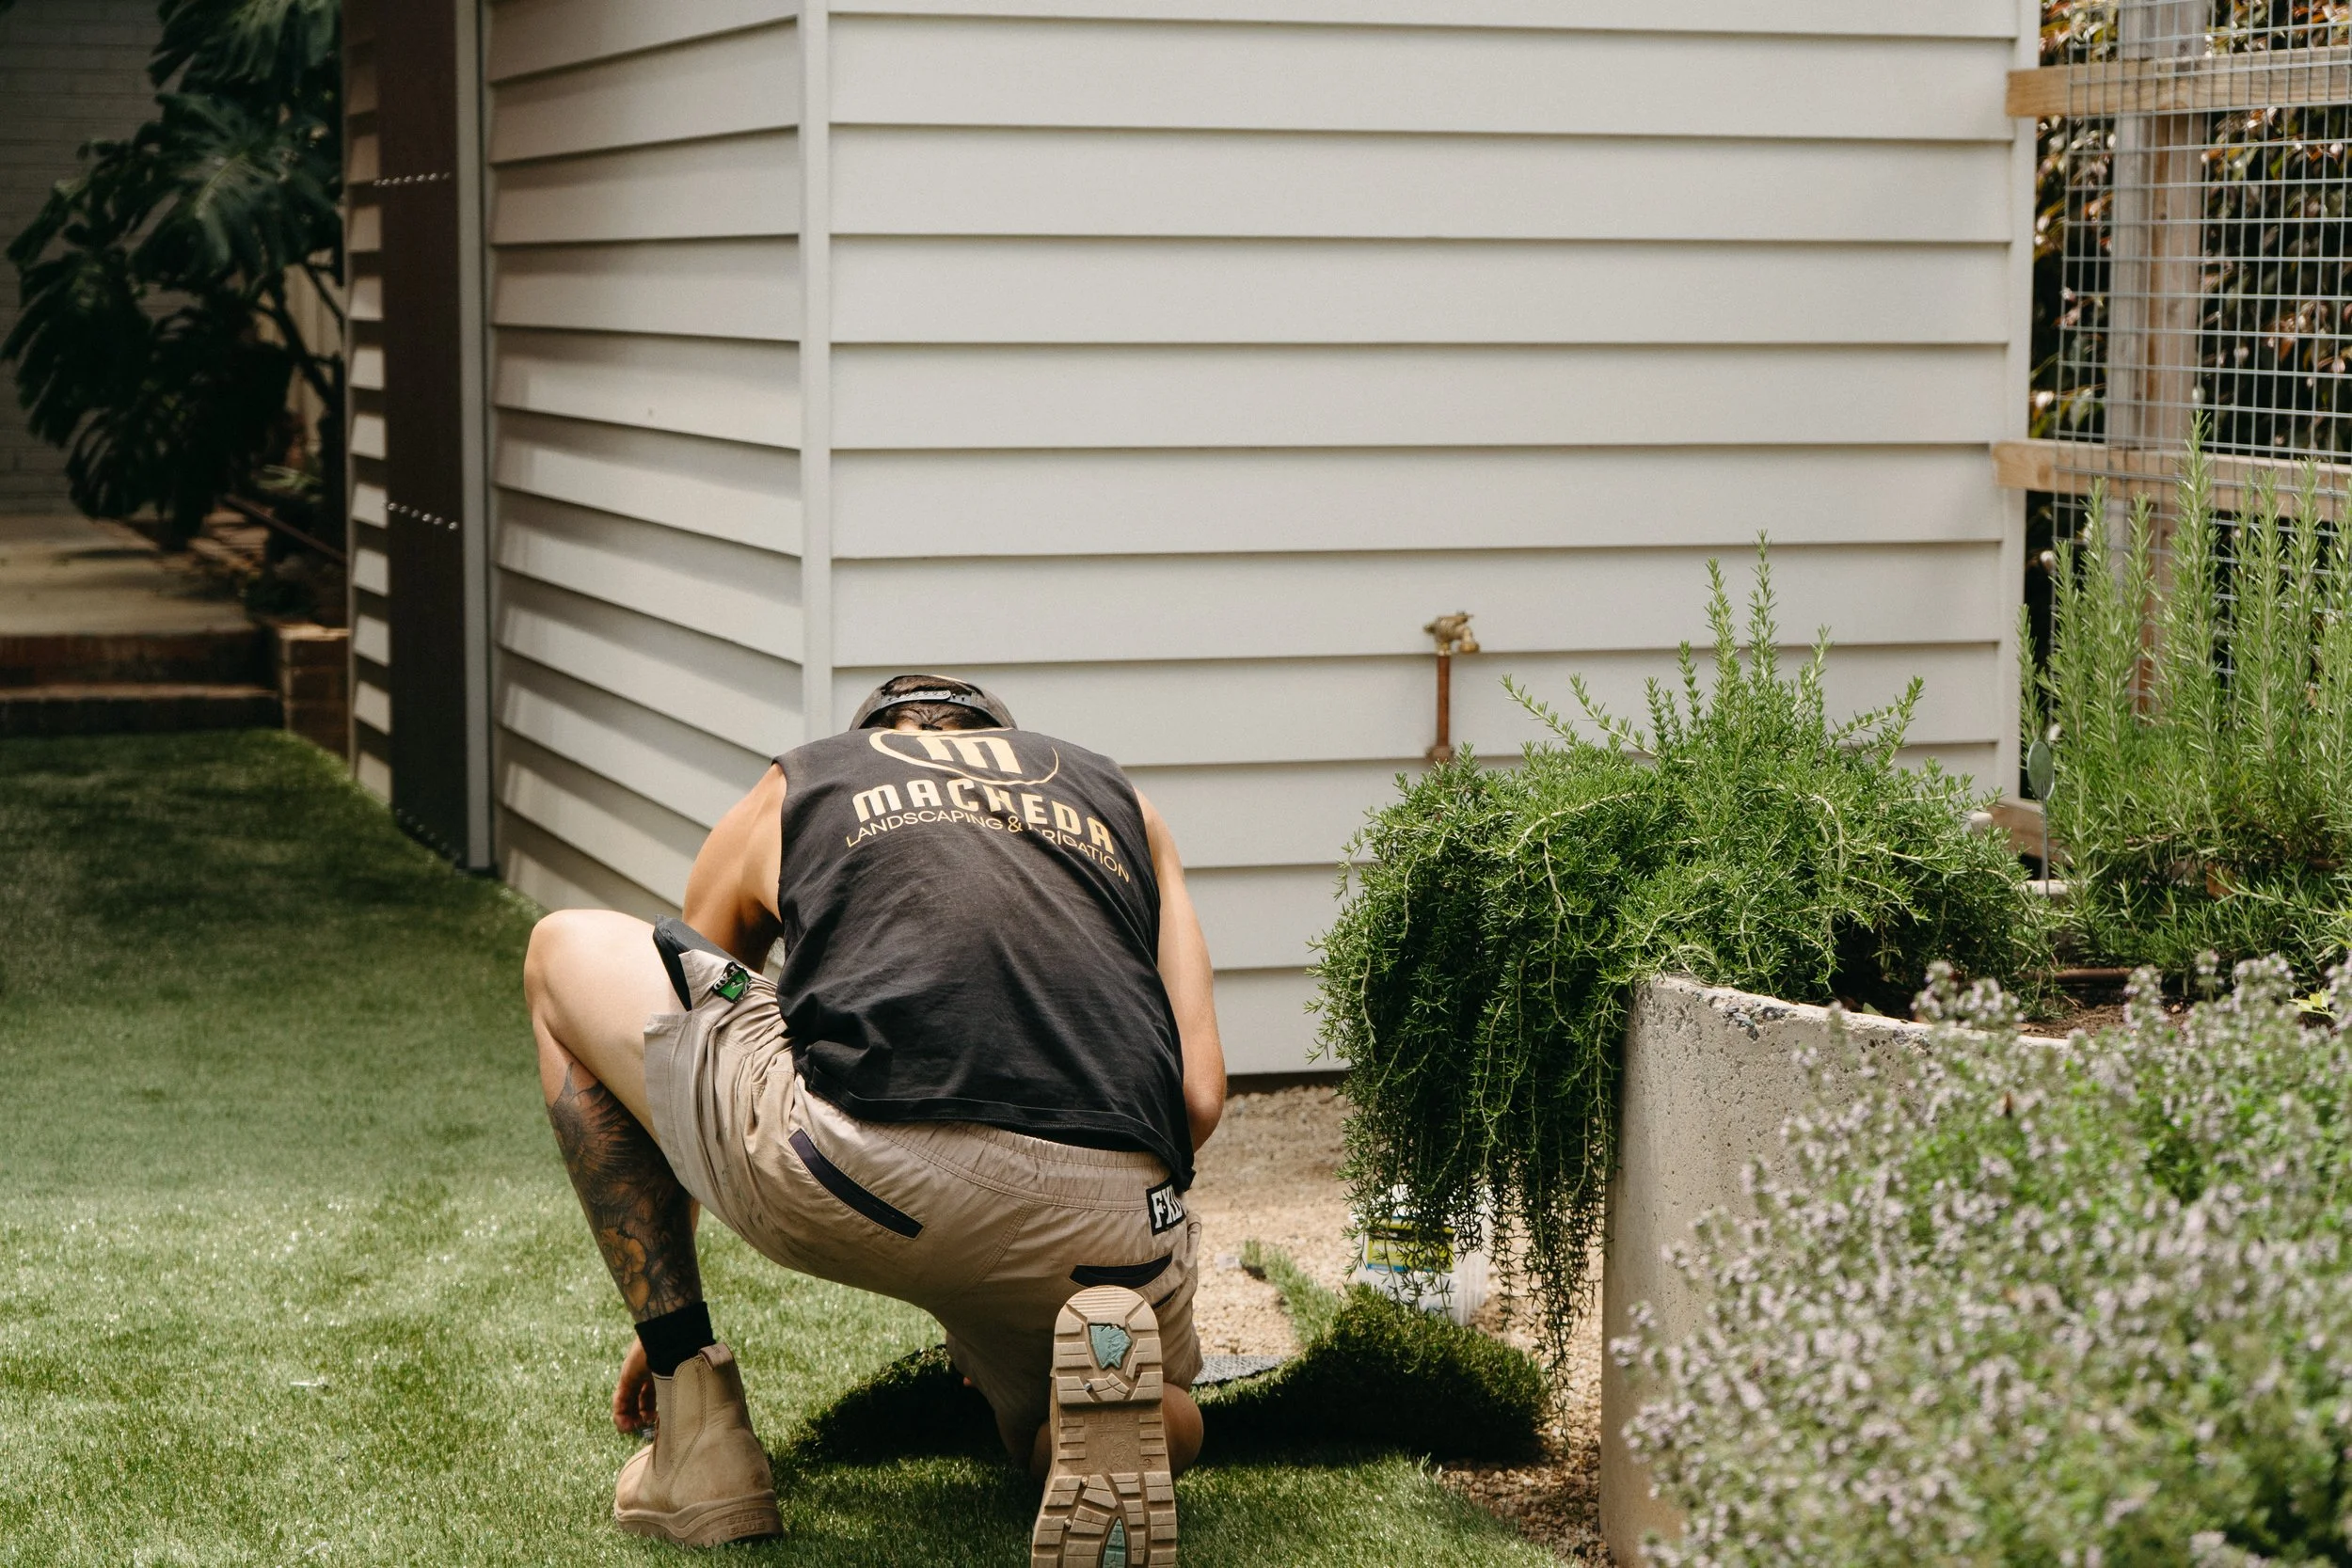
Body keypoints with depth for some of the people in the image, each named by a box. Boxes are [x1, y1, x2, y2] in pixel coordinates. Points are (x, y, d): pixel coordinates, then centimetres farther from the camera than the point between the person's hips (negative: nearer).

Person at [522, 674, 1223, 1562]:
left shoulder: (789, 793, 30)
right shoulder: (1121, 801, 33)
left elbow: (669, 1039, 41)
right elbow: (1198, 1095, 22)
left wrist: (662, 1319, 55)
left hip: (859, 1173, -3)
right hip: (1103, 1231, 3)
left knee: (567, 952, 26)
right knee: (1171, 1432, 39)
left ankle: (698, 1435, 18)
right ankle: (1100, 1375, -3)